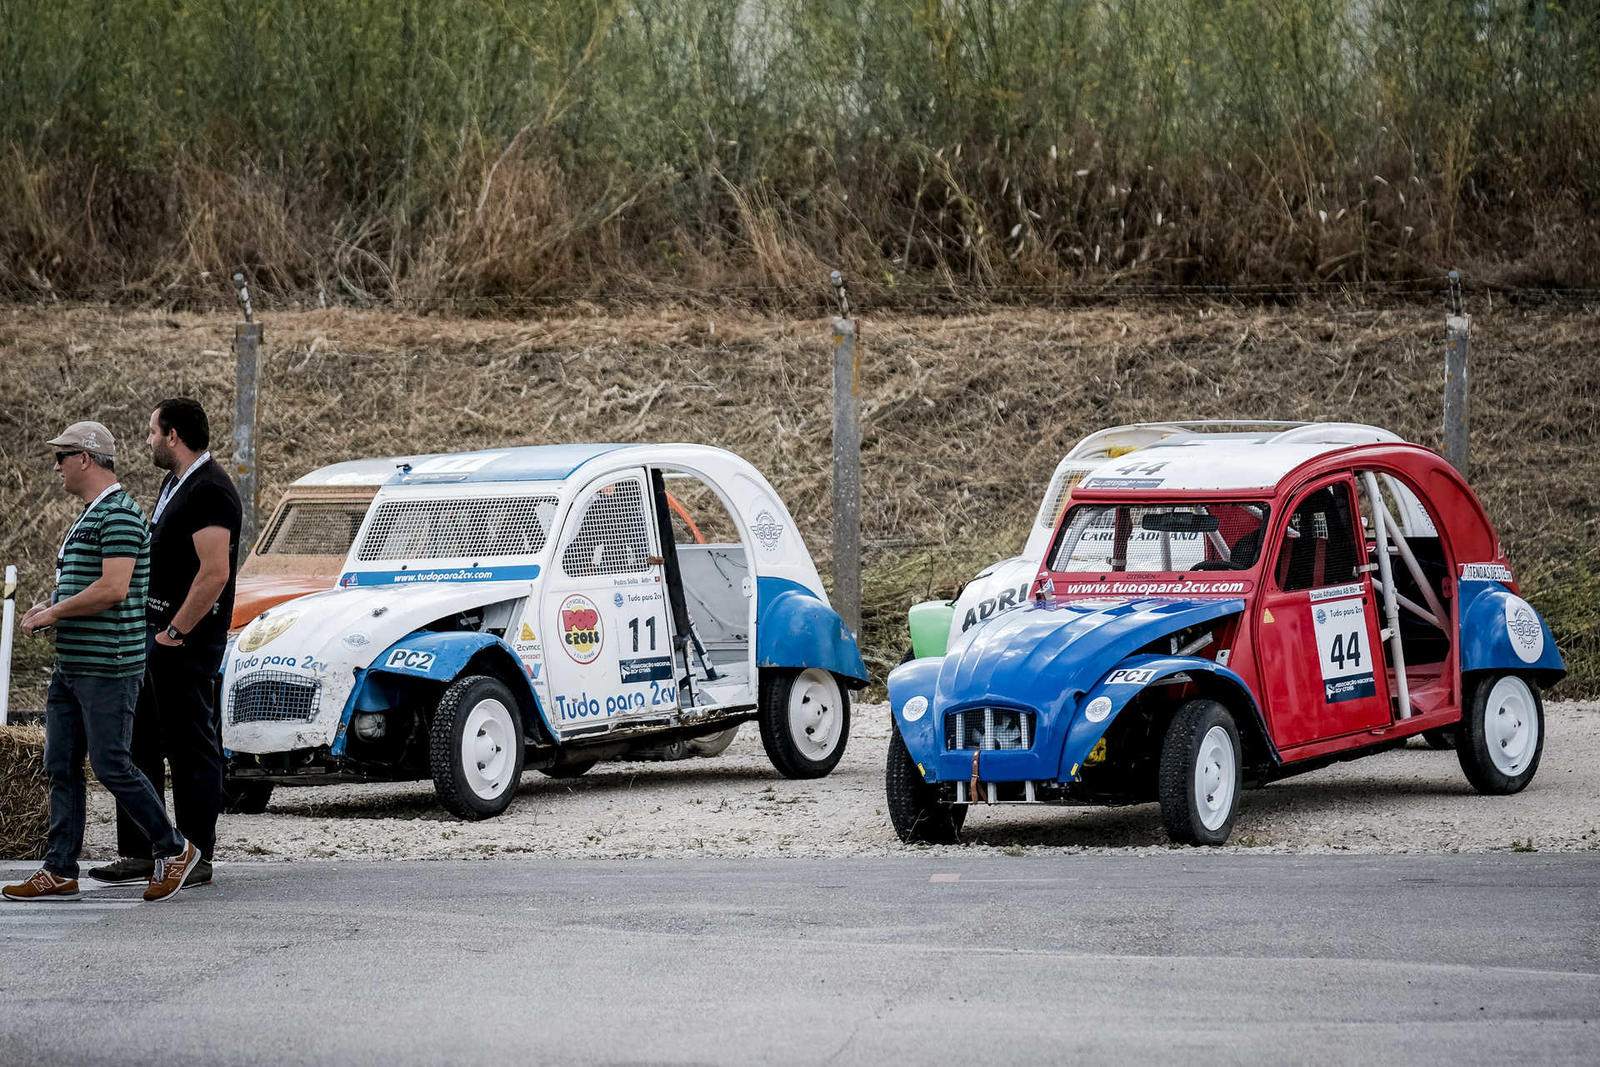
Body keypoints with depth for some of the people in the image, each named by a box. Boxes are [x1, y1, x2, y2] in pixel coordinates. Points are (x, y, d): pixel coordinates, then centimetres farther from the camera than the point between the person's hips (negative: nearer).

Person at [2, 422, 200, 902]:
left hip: (108, 666, -10)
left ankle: (173, 850, 6)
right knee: (61, 768, 7)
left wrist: (55, 612, -15)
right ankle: (59, 872, 8)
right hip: (71, 665, 10)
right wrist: (49, 607, 10)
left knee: (111, 765, -7)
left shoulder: (119, 515, -15)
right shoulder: (89, 516, 18)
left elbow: (112, 589, -24)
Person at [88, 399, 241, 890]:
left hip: (186, 641, -10)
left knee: (191, 750, -4)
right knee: (139, 744, 11)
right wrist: (153, 629, 16)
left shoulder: (209, 491, -16)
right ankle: (139, 854, 16)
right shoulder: (174, 484, 17)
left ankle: (197, 860, 1)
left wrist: (174, 633, -20)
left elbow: (214, 573, -23)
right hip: (153, 631, 10)